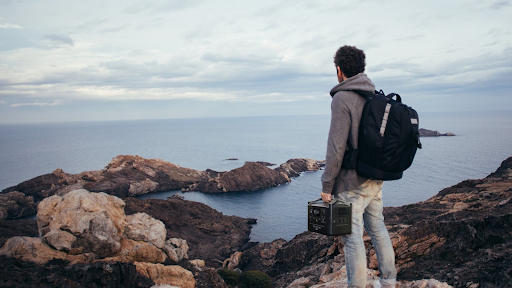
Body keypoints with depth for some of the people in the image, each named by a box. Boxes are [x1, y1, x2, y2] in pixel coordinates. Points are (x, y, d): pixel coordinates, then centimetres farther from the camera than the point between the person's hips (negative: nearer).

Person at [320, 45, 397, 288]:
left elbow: (336, 148, -19)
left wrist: (327, 186, -12)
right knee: (378, 229, 19)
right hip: (376, 179, 8)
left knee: (353, 237, 1)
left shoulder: (342, 98, -15)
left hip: (351, 183, -8)